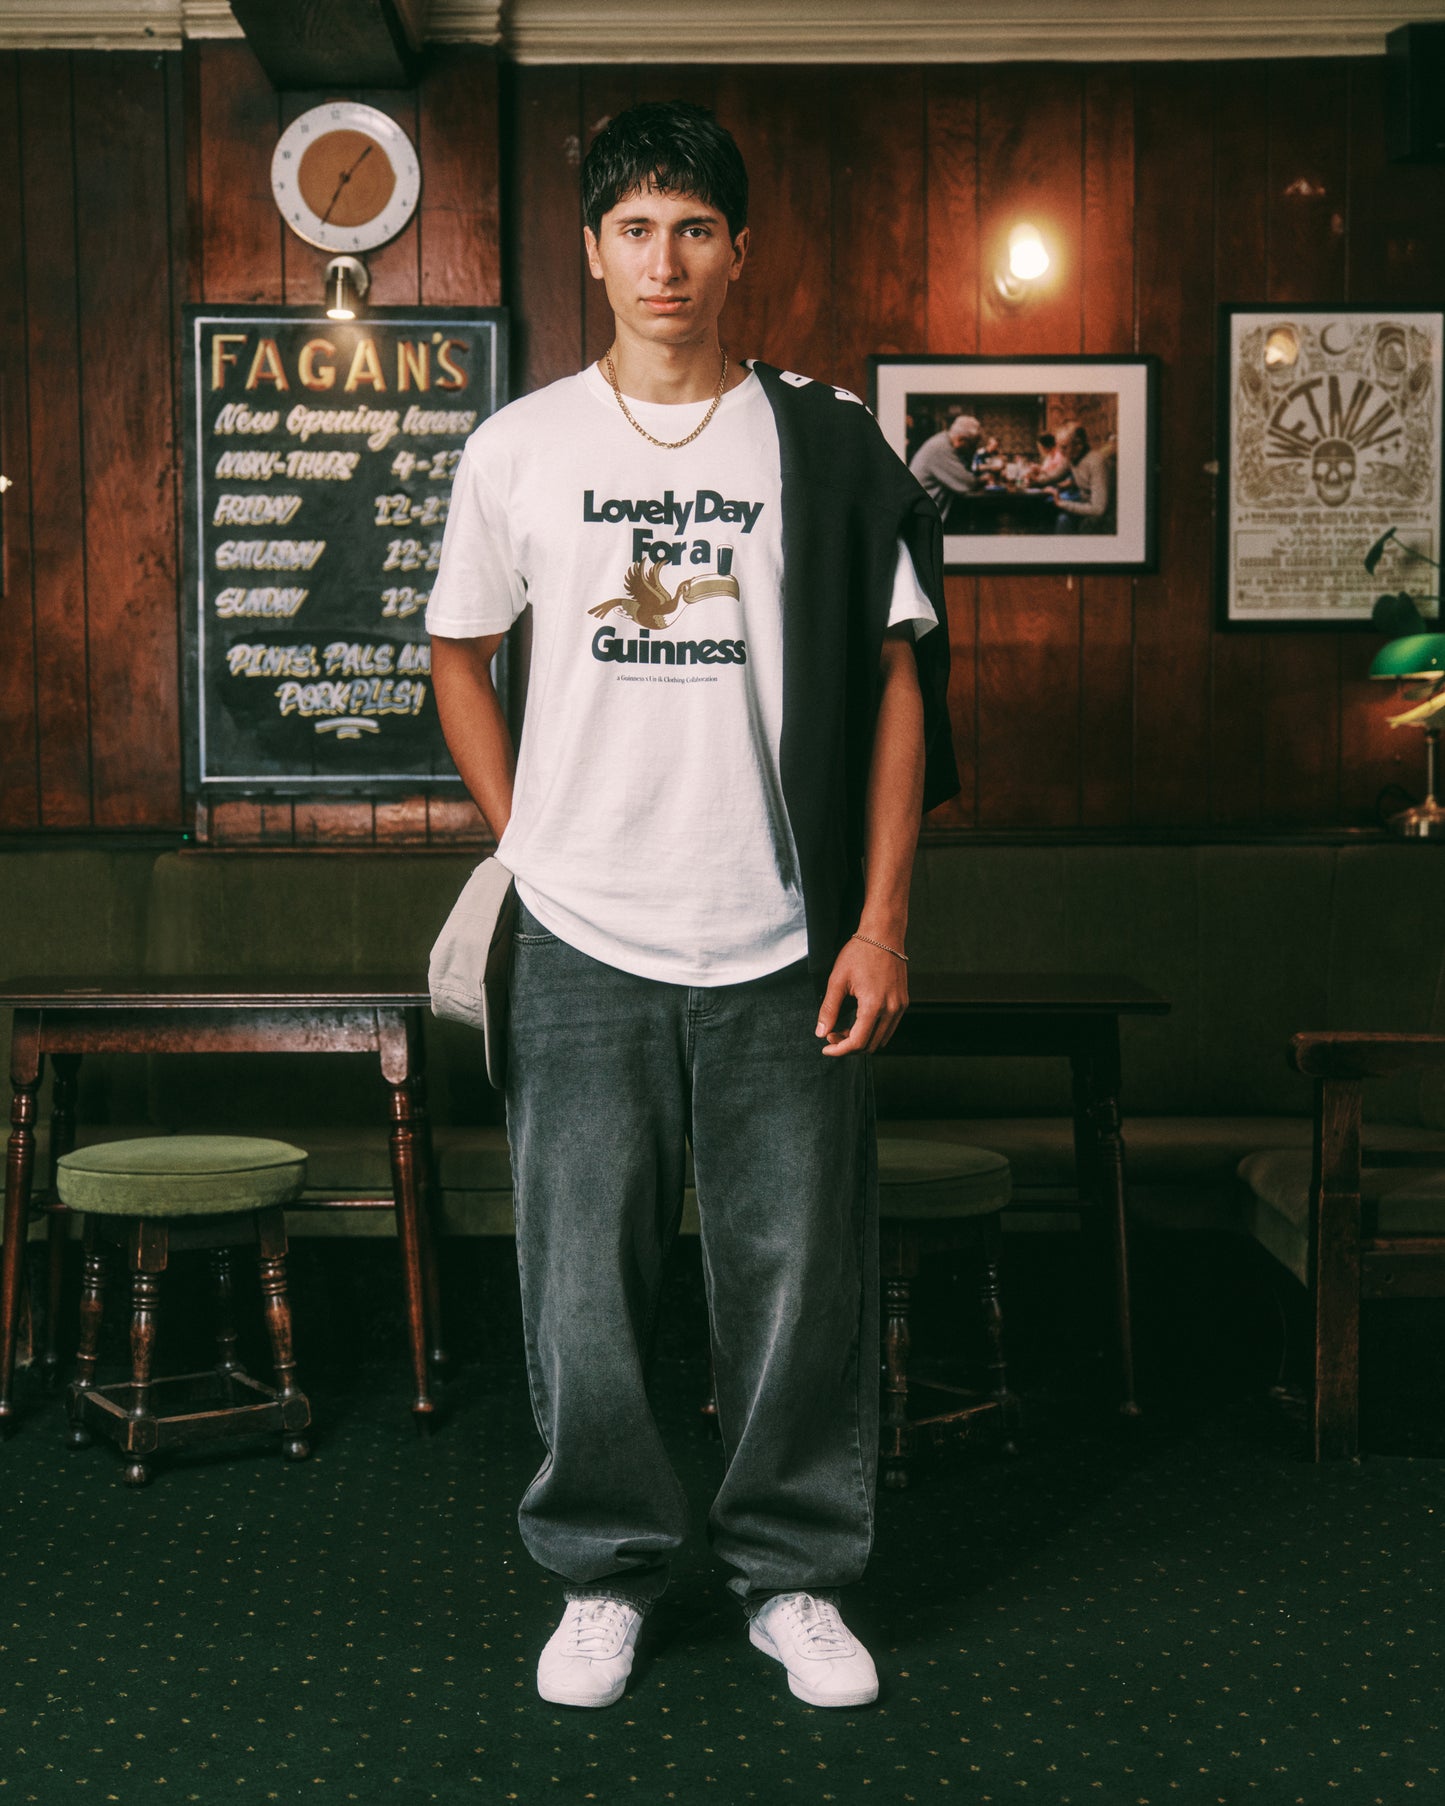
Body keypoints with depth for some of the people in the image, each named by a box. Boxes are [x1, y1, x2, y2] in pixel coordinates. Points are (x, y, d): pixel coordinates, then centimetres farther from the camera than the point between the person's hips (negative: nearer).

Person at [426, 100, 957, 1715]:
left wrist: (880, 920, -4)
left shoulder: (826, 446, 1)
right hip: (583, 945, 1)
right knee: (582, 1280, 7)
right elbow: (458, 658, 16)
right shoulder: (519, 448, 5)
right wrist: (528, 846, 7)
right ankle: (604, 1570, 25)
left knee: (799, 1276, 6)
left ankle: (794, 1573, 24)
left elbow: (896, 677, 2)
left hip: (783, 944, 0)